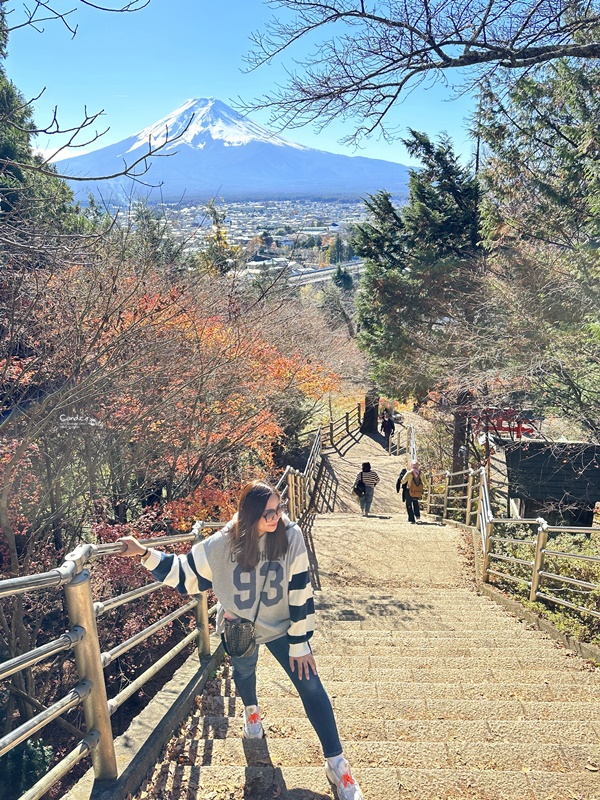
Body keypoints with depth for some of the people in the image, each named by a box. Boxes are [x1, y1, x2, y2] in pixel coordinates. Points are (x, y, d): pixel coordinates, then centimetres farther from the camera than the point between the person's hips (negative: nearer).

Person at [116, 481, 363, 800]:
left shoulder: (291, 536, -26)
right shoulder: (221, 545, -24)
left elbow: (300, 591, -20)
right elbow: (184, 575, -10)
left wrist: (300, 643, -15)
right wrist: (146, 554, -20)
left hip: (281, 626, -1)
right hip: (240, 629, 1)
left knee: (311, 686, -3)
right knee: (244, 672, 27)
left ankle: (336, 764, 12)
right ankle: (251, 710, 63)